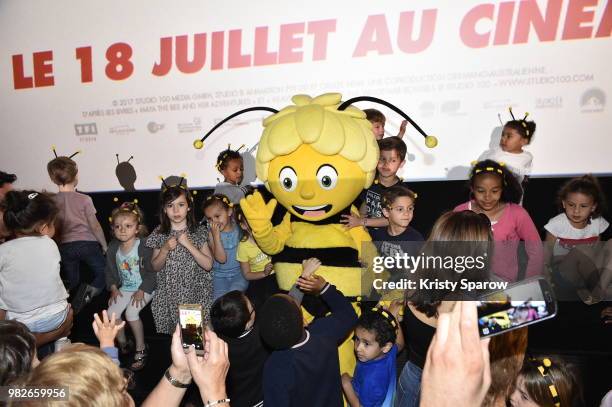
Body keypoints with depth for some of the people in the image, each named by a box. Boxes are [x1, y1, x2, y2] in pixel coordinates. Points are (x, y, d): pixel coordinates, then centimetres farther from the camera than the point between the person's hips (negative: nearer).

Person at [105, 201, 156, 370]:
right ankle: (122, 344, 20)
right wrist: (113, 288, -1)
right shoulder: (113, 248, 1)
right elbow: (110, 270, 11)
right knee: (111, 312, -7)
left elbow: (152, 271, -17)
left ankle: (141, 349, -1)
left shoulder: (144, 247, -19)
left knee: (131, 312, -22)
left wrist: (142, 291, -20)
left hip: (144, 288, -6)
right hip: (124, 288, 6)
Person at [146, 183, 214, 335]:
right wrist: (165, 249, -13)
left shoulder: (199, 232, -5)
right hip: (169, 293, 2)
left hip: (195, 292, -1)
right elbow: (155, 267, 5)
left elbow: (208, 265, -9)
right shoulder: (159, 234, 0)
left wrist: (189, 244, -18)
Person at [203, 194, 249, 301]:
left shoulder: (239, 227, -7)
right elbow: (221, 259, -19)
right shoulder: (211, 234, -9)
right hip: (220, 276, 1)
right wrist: (216, 235, -24)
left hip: (240, 273, -1)